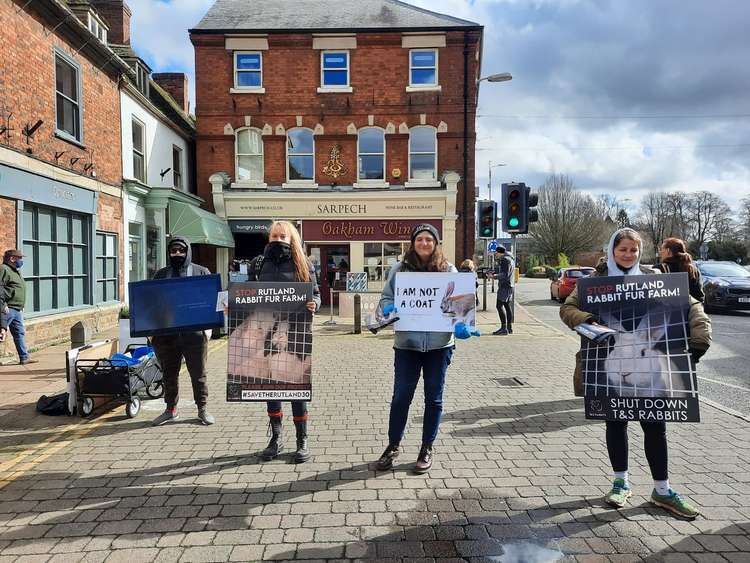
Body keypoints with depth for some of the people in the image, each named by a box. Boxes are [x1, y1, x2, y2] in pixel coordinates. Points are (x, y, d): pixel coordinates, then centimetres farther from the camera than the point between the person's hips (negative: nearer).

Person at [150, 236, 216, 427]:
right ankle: (171, 410, 25)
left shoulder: (201, 272, 5)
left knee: (198, 374, 4)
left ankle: (202, 409, 17)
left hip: (194, 332, -2)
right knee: (169, 374, 12)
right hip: (166, 333, 3)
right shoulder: (161, 274, 13)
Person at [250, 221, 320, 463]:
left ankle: (302, 440, 14)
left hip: (296, 333, -3)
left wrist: (314, 303, -18)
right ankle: (276, 438, 23)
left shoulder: (302, 264, 2)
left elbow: (316, 293, 3)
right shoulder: (260, 263, 9)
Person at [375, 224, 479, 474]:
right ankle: (393, 445, 26)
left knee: (434, 398, 11)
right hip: (407, 343, 0)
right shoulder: (400, 269, 3)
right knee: (400, 396, 6)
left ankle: (427, 449, 27)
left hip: (439, 343, 0)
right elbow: (386, 298, 7)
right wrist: (389, 308, -16)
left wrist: (461, 325, -16)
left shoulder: (448, 270, 3)